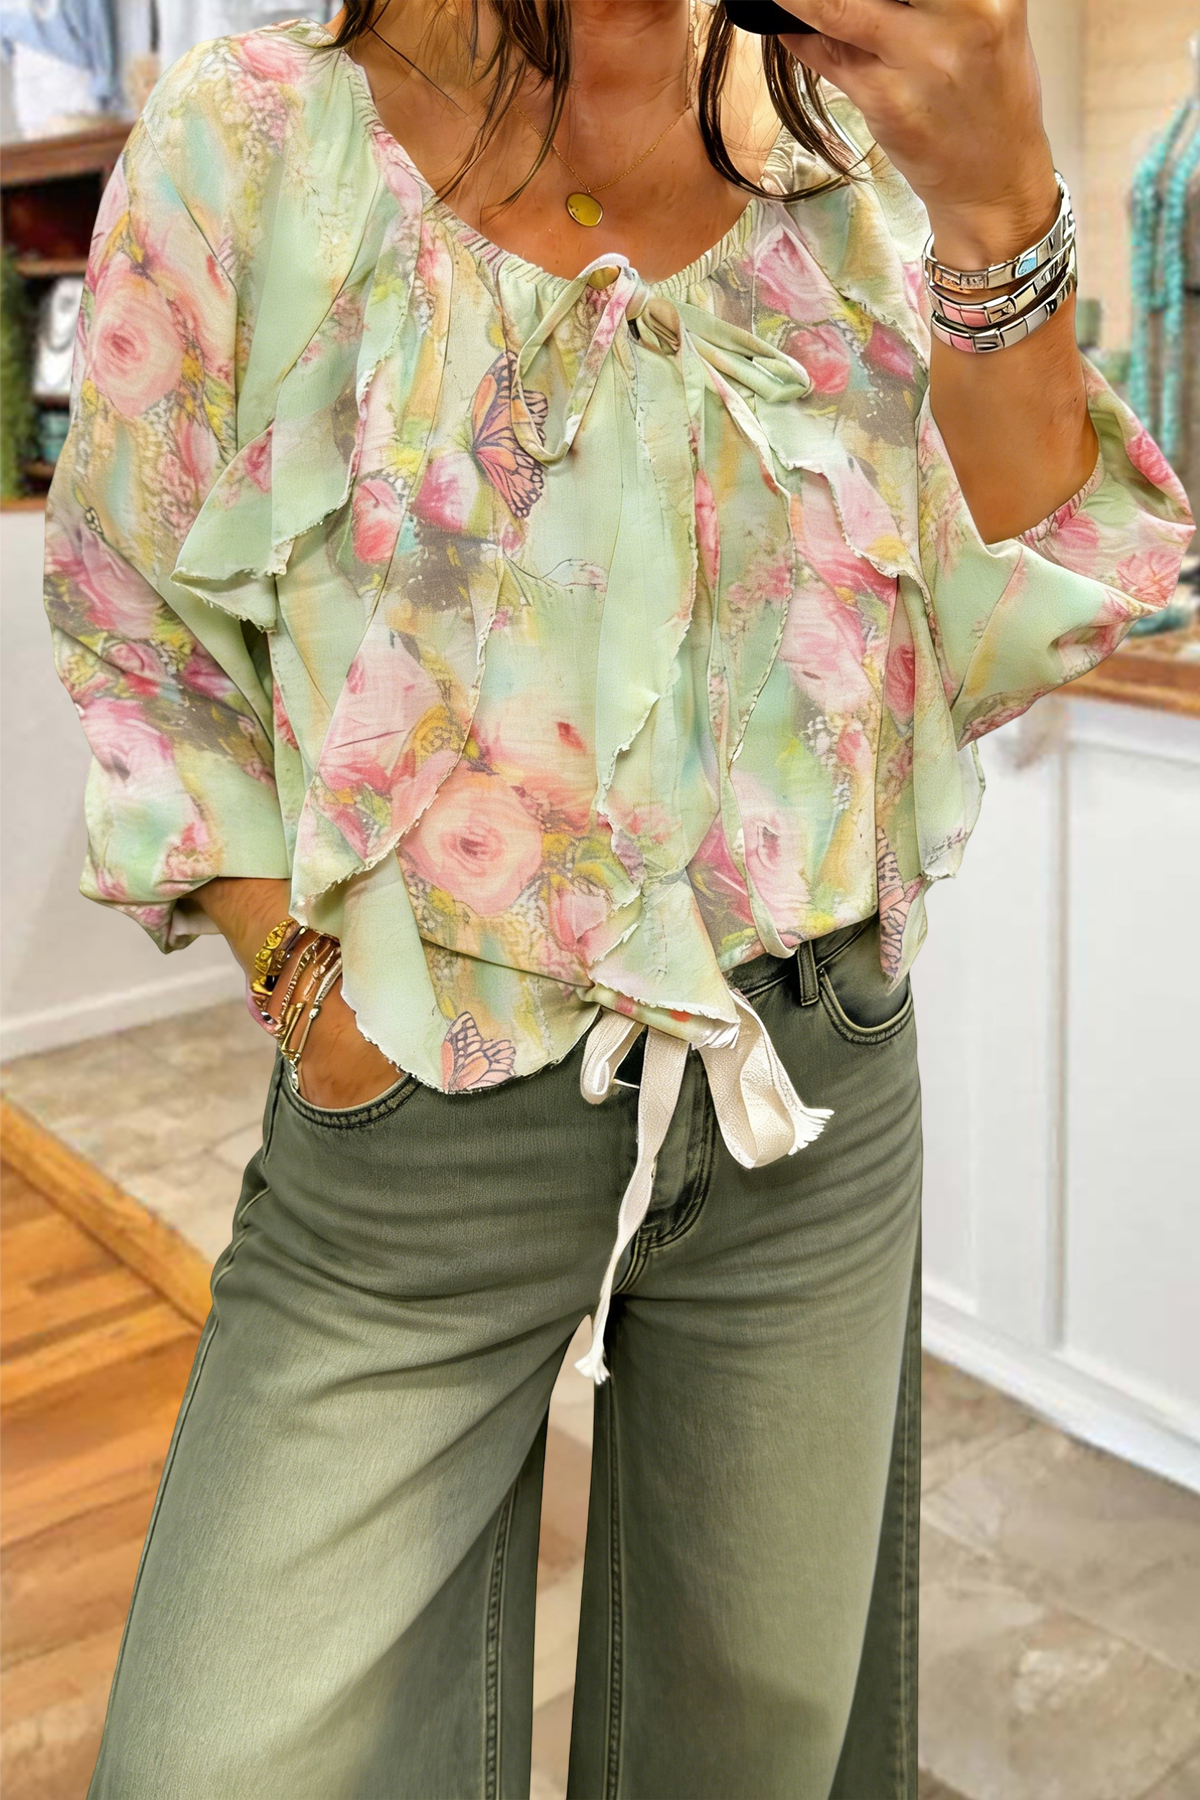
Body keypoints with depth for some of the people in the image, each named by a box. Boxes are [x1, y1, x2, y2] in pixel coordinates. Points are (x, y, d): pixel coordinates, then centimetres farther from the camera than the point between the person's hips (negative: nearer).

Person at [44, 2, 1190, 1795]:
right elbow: (144, 654, 1)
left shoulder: (848, 163, 0)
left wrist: (998, 205, -16)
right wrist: (303, 985, -9)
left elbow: (993, 644, -5)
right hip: (421, 1118, -2)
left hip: (815, 1094, 3)